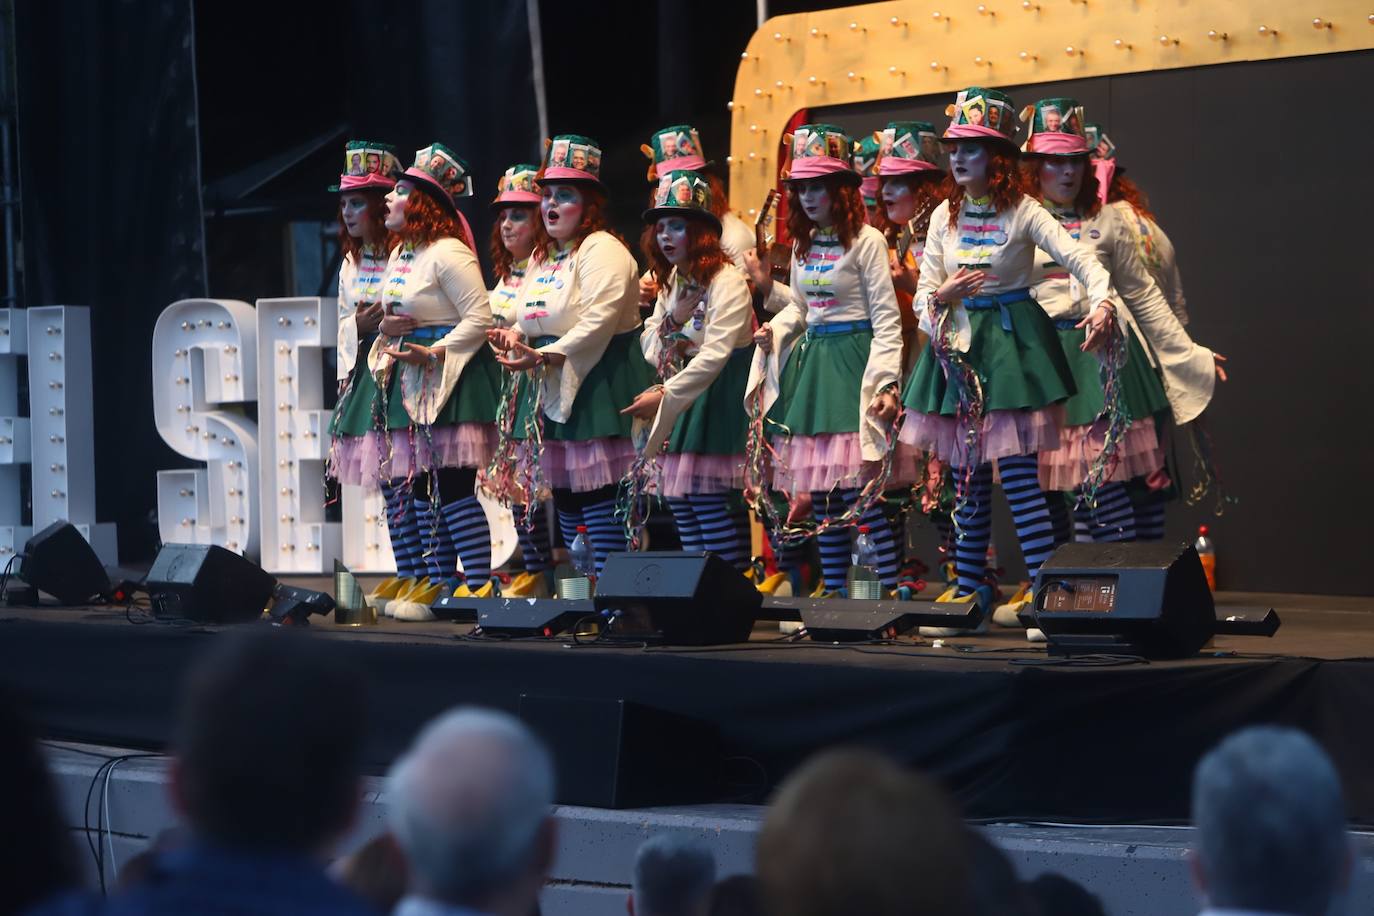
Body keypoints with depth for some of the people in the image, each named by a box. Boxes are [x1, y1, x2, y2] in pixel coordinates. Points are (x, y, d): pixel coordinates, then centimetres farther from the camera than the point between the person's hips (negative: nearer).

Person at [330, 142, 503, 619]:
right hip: (406, 380, 10)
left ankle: (479, 585, -10)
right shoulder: (400, 254, 16)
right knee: (416, 485, 9)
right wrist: (386, 328, 4)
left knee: (453, 485, -11)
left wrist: (432, 353, -20)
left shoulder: (448, 254, -12)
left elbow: (479, 319, -16)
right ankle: (440, 581, 14)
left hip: (446, 378, -10)